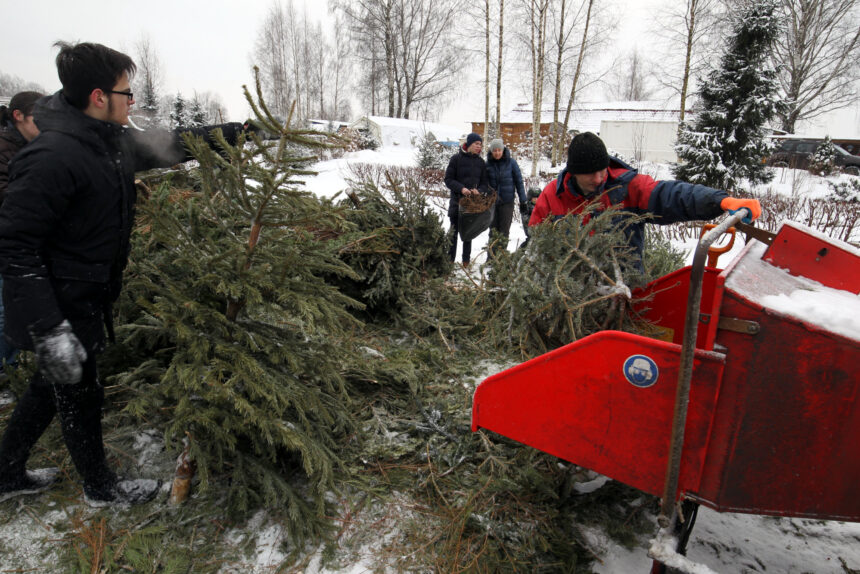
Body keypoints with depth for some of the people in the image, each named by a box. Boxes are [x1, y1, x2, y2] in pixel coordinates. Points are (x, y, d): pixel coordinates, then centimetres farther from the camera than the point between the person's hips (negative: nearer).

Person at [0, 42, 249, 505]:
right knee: (79, 395, 11)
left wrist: (232, 132, 15)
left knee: (52, 387, 24)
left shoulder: (111, 141, 0)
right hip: (60, 307, -9)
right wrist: (49, 329, -29)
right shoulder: (53, 157, -26)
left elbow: (165, 145, 17)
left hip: (86, 298, 9)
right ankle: (100, 487, 34)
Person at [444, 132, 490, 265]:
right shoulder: (456, 158, -2)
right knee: (454, 231, 0)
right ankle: (450, 259, 5)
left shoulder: (480, 162, 9)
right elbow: (448, 179, -4)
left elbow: (485, 183, 10)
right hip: (457, 200, -3)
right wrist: (461, 188, -19)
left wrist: (479, 191, -12)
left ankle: (466, 261, 14)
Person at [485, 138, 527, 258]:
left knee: (504, 229, 2)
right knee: (493, 229, 5)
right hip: (492, 201, 1)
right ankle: (491, 256, 10)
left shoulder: (511, 162, -4)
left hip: (507, 201, -1)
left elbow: (519, 182, 0)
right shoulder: (488, 164, 0)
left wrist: (523, 201, -1)